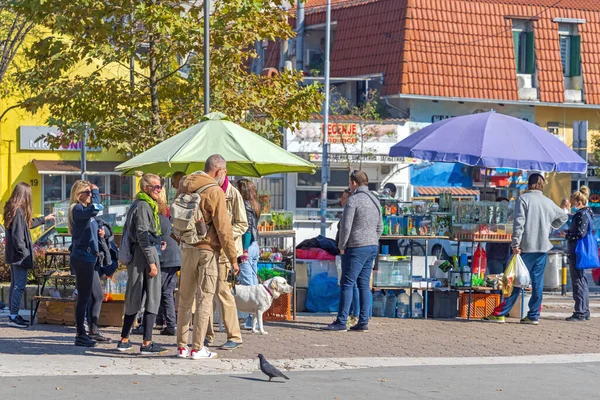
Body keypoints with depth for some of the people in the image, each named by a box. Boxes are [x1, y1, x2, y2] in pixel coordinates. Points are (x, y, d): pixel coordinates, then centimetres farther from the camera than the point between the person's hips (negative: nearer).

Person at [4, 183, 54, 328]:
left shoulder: (12, 209, 12)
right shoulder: (18, 211, -18)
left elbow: (27, 224, 29)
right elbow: (18, 235, -22)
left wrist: (44, 219, 41)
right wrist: (24, 252, -17)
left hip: (13, 255, 10)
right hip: (19, 255, -10)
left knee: (15, 284, 15)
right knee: (19, 285, -7)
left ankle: (13, 315, 21)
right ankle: (14, 317, -6)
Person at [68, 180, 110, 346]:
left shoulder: (84, 210, 18)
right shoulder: (77, 209, -12)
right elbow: (95, 209, -32)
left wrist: (98, 233, 8)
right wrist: (96, 192, -16)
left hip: (90, 259, 10)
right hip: (82, 259, -10)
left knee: (98, 296, 16)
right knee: (84, 297, -6)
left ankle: (94, 331, 25)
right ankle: (81, 335, -1)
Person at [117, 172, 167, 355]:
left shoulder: (146, 205, 18)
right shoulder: (143, 206, -12)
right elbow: (142, 235, -17)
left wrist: (158, 243, 18)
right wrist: (152, 262, -19)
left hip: (136, 256, 10)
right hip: (145, 253, -10)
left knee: (134, 298, 14)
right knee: (152, 298, -7)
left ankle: (124, 340, 19)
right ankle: (147, 343, -9)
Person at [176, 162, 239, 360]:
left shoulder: (186, 188, 8)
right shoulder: (215, 192, -11)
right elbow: (223, 228, -12)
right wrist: (233, 258, -8)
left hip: (187, 249, 6)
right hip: (207, 249, -6)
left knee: (185, 299, 12)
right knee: (205, 299, -1)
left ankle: (182, 346, 14)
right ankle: (197, 348, -4)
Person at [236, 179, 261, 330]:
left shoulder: (245, 204, -11)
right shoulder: (255, 205, 15)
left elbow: (247, 228, -17)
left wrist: (244, 250, -18)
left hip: (247, 246, -9)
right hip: (255, 246, 9)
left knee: (247, 284, -8)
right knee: (254, 283, 10)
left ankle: (252, 319, -10)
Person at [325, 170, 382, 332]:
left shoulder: (353, 200, -12)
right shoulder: (375, 201, 14)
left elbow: (346, 226, -16)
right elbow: (379, 227, 18)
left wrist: (341, 246, -5)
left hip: (356, 248, -8)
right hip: (372, 247, 8)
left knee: (347, 284, -5)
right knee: (364, 284, 9)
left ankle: (341, 321, -6)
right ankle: (363, 322, 6)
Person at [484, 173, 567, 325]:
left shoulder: (523, 198, -6)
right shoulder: (548, 202, 10)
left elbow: (519, 222, -13)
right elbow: (563, 217, 25)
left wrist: (515, 244, -13)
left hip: (526, 247, -4)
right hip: (543, 247, 4)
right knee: (537, 281, 7)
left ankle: (500, 313, -3)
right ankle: (533, 315, 8)